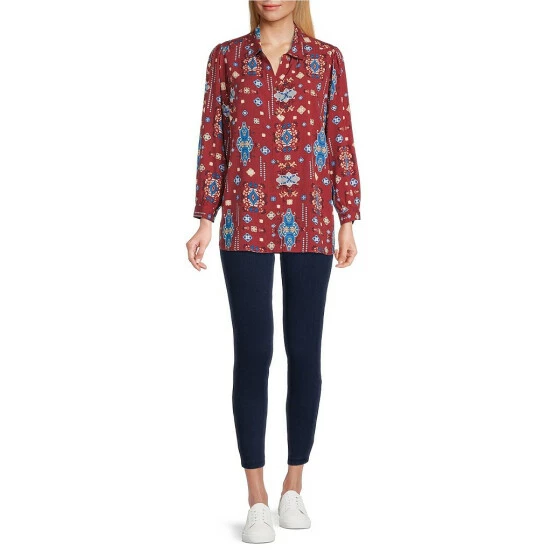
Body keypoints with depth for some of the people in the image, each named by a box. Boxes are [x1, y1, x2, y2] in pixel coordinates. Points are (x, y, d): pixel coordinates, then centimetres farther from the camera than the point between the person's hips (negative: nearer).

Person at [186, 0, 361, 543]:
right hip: (246, 223, -1)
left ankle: (294, 485, 19)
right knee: (252, 353, -3)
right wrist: (204, 219, 0)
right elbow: (211, 138, 6)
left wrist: (348, 220, 3)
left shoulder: (327, 58, 9)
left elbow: (342, 139, 7)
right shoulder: (227, 57, 8)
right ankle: (257, 498, 6)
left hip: (310, 225, 1)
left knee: (304, 352, 4)